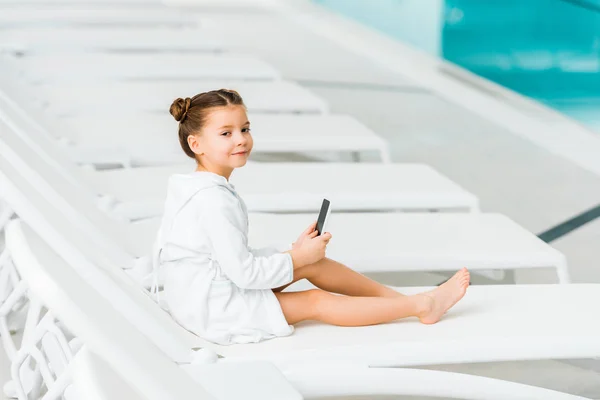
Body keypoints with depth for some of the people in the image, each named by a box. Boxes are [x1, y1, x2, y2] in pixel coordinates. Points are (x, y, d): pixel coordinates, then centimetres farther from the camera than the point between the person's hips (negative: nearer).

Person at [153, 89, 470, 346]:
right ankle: (422, 306, 0)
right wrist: (298, 258, -12)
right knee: (317, 302, -6)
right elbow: (243, 272, -26)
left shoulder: (200, 189, 7)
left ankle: (394, 296, 14)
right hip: (216, 311, -10)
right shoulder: (215, 202, -26)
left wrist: (296, 253, 3)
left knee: (311, 263, 8)